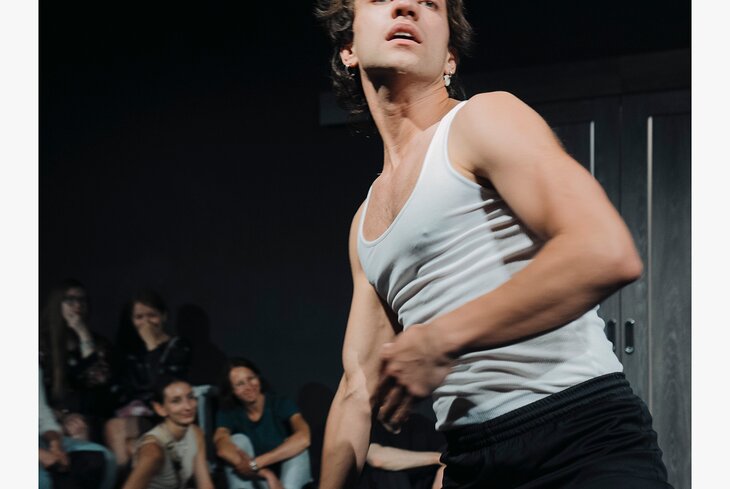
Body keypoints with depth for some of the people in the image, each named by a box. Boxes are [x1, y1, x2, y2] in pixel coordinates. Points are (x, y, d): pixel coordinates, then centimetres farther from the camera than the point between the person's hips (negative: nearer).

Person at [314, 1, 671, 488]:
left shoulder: (484, 118, -3)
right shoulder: (365, 222, 19)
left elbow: (607, 254, -20)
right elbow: (358, 391, 20)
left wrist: (441, 340, -18)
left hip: (583, 437, -7)